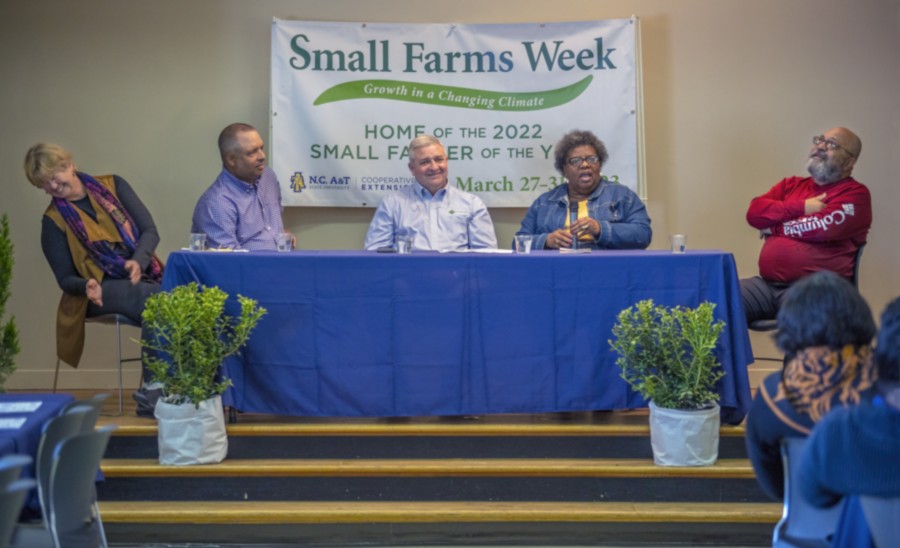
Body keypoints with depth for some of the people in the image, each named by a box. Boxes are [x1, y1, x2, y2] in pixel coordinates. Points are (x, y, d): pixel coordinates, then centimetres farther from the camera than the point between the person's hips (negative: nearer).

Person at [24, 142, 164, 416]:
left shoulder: (113, 185, 10)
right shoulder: (53, 221, 5)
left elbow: (150, 231, 5)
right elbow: (65, 279, 4)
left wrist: (139, 261, -16)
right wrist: (88, 286, -19)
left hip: (144, 278, 3)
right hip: (102, 290, -3)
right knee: (152, 298, -37)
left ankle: (151, 392, -29)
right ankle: (153, 390, -32)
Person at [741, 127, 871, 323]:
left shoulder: (855, 194, 4)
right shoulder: (792, 185, 22)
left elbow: (823, 227, -13)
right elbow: (755, 211, 7)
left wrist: (774, 227, 2)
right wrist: (801, 207, -4)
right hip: (767, 284, 5)